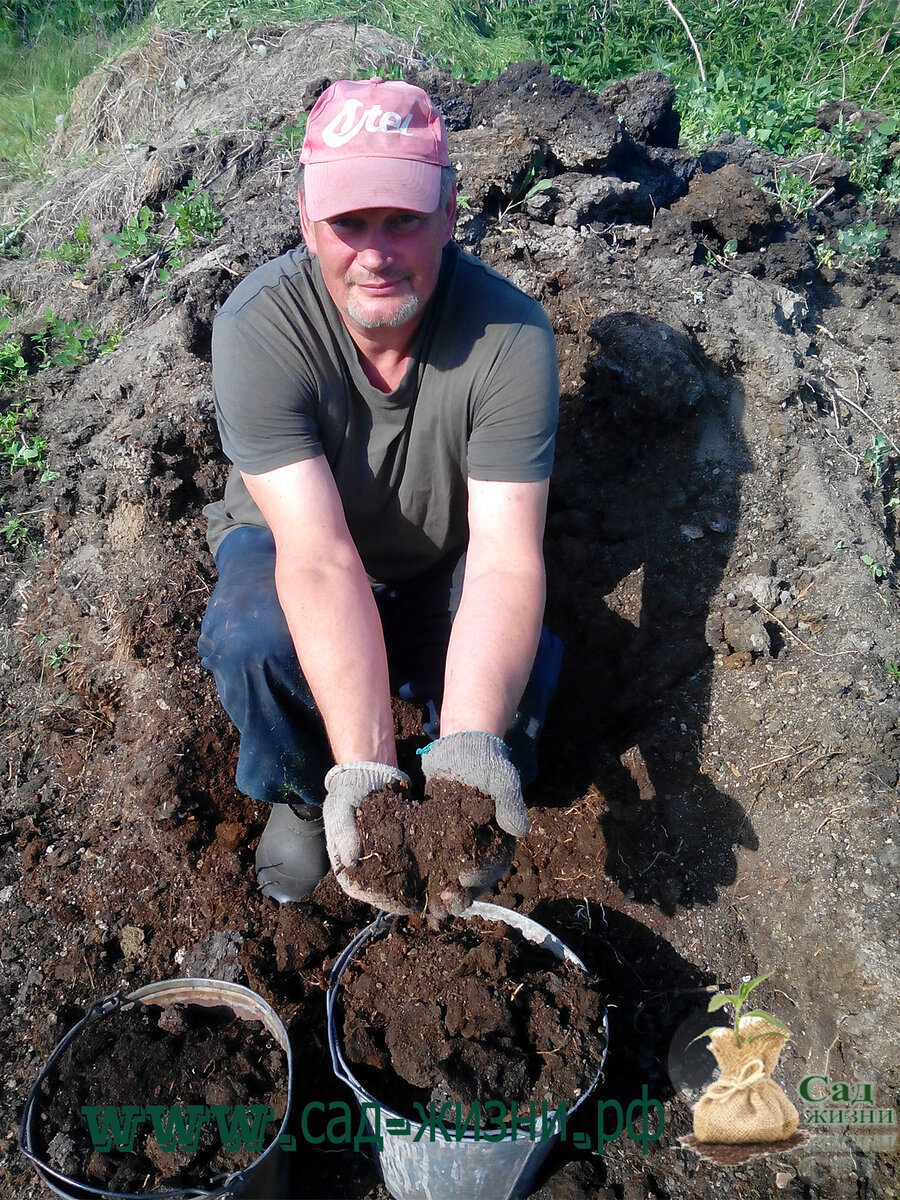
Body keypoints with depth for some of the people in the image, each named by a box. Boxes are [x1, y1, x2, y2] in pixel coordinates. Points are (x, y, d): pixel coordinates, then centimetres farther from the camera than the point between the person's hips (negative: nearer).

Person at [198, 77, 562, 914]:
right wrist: (361, 767, -46)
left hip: (444, 563, 1)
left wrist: (472, 739, -48)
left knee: (514, 674, -28)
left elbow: (507, 559, -32)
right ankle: (303, 792, 2)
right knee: (253, 640, -32)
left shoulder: (511, 334, -27)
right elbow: (318, 556, -36)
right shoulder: (258, 327, -29)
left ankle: (462, 787, 9)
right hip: (291, 540, 0)